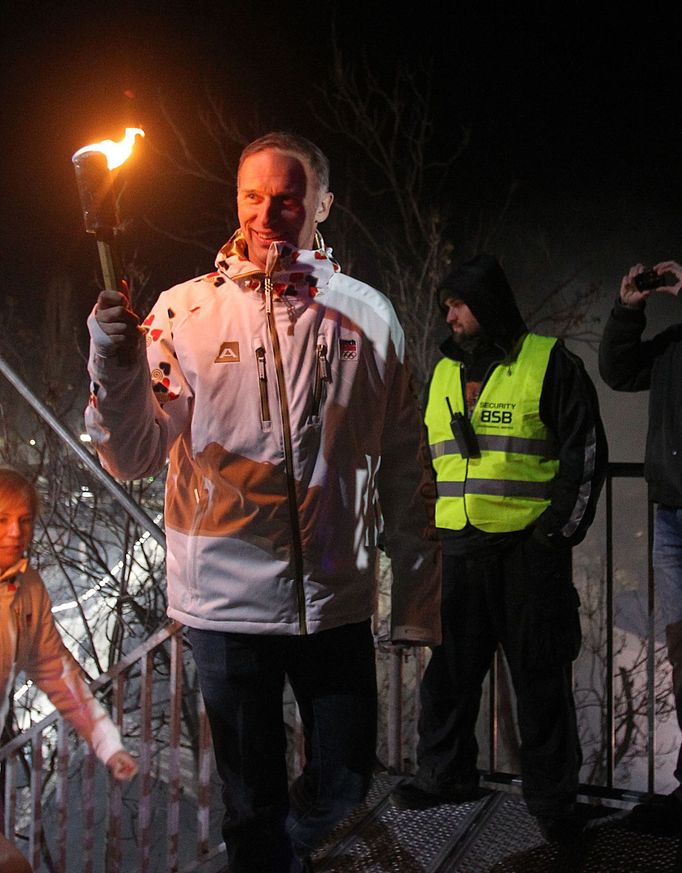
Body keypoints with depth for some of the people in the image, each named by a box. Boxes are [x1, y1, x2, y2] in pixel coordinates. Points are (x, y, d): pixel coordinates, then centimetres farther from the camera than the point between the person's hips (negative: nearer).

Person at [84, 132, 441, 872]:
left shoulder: (367, 315, 1)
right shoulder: (184, 312, -3)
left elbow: (405, 471, 4)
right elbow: (135, 456, -10)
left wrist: (416, 603, 3)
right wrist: (117, 364, -28)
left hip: (336, 598, 2)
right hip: (229, 601, -1)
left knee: (343, 781, 16)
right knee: (253, 801, 12)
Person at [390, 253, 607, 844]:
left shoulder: (550, 363, -1)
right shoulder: (444, 373, 15)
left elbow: (586, 451, -2)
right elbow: (427, 458, 22)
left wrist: (561, 528, -8)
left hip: (528, 550, -5)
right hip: (456, 549, 5)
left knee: (540, 676, 4)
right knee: (447, 668, 10)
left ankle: (553, 798, 17)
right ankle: (446, 774, 27)